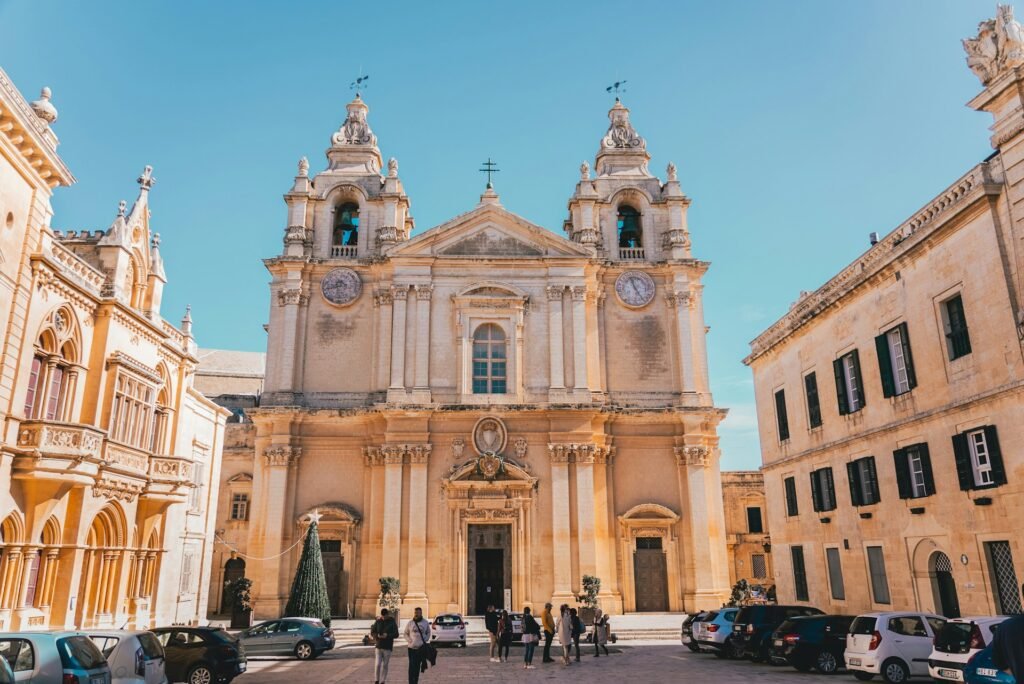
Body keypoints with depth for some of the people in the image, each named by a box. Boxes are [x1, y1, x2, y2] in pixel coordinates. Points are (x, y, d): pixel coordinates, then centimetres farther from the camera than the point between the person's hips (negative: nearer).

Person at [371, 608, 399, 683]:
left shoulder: (392, 622, -2)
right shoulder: (377, 622, 2)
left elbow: (396, 634, -5)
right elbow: (372, 632, 7)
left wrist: (387, 635, -21)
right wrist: (377, 636, -15)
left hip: (387, 647, -1)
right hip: (378, 646, 1)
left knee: (385, 665, 4)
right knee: (377, 664, -6)